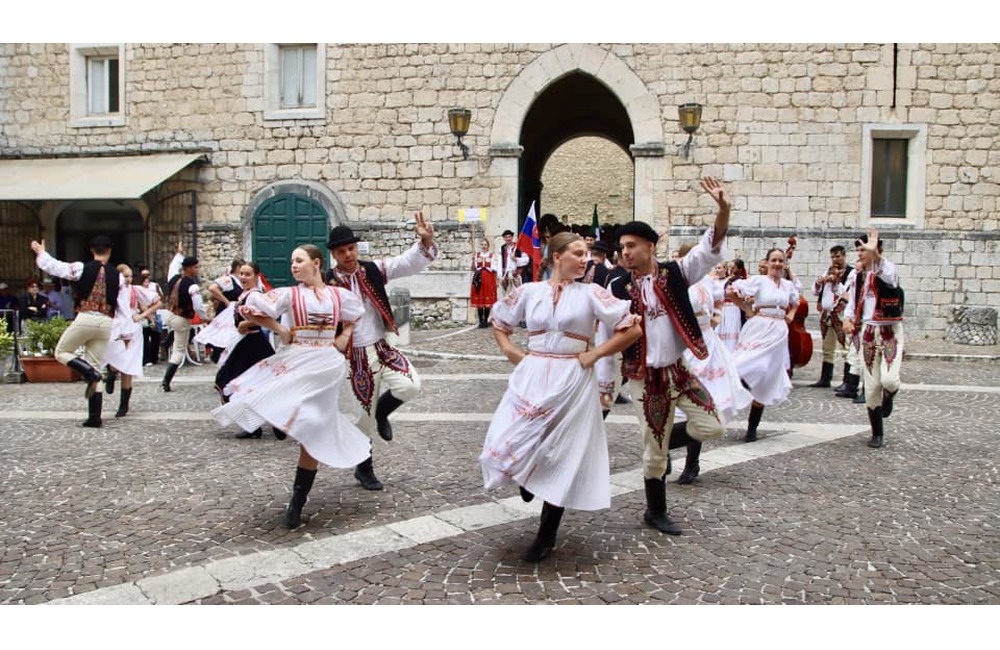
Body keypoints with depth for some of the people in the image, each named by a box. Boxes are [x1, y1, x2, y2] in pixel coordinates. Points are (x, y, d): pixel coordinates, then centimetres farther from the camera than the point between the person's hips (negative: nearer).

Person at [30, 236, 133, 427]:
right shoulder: (118, 277, 7)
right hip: (106, 324, 4)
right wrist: (126, 333, 12)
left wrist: (40, 253, 26)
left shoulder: (82, 268, -1)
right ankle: (95, 417, 5)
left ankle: (90, 374, -11)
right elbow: (124, 309, 7)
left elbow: (53, 266, 6)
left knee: (61, 352, 18)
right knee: (95, 365, 9)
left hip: (85, 319, -3)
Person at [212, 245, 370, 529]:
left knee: (313, 434, 5)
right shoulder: (289, 294, -1)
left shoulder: (339, 295, 6)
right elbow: (248, 309, -6)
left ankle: (298, 502, 16)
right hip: (296, 362, -1)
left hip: (326, 366, 1)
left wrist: (345, 336, 8)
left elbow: (355, 317, 25)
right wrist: (281, 330, -7)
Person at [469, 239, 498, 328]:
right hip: (479, 279, 1)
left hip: (489, 279, -1)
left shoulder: (492, 255, 6)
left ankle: (485, 321, 7)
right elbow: (473, 269, 4)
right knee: (478, 301, -1)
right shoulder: (476, 255, 9)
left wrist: (496, 281, -2)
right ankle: (481, 321, 6)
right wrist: (473, 260, -11)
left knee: (488, 301, -2)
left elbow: (494, 269, 4)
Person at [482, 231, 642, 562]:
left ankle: (547, 535, 20)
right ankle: (525, 476, 34)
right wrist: (512, 352, 4)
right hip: (532, 377, 2)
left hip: (572, 381, -2)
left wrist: (595, 354, -7)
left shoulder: (591, 293, -2)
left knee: (561, 457, 5)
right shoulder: (529, 291, 4)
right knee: (506, 443, -4)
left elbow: (633, 328, -5)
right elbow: (498, 322, 18)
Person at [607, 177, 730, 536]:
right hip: (647, 377, -2)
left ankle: (665, 436, 23)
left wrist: (723, 209, -32)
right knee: (654, 450, 5)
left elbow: (711, 247, -15)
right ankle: (656, 511, 25)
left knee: (711, 428, -7)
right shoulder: (617, 288, -6)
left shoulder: (676, 272, -3)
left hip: (681, 369, 2)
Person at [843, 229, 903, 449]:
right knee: (871, 385, 5)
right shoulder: (859, 276, 9)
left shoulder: (888, 269, -10)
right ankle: (877, 433, 19)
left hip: (889, 331, -5)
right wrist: (847, 319, -6)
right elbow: (853, 302, 14)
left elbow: (889, 277, -35)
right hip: (868, 332, 5)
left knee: (889, 380, -20)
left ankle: (888, 396, 21)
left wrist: (875, 253, -48)